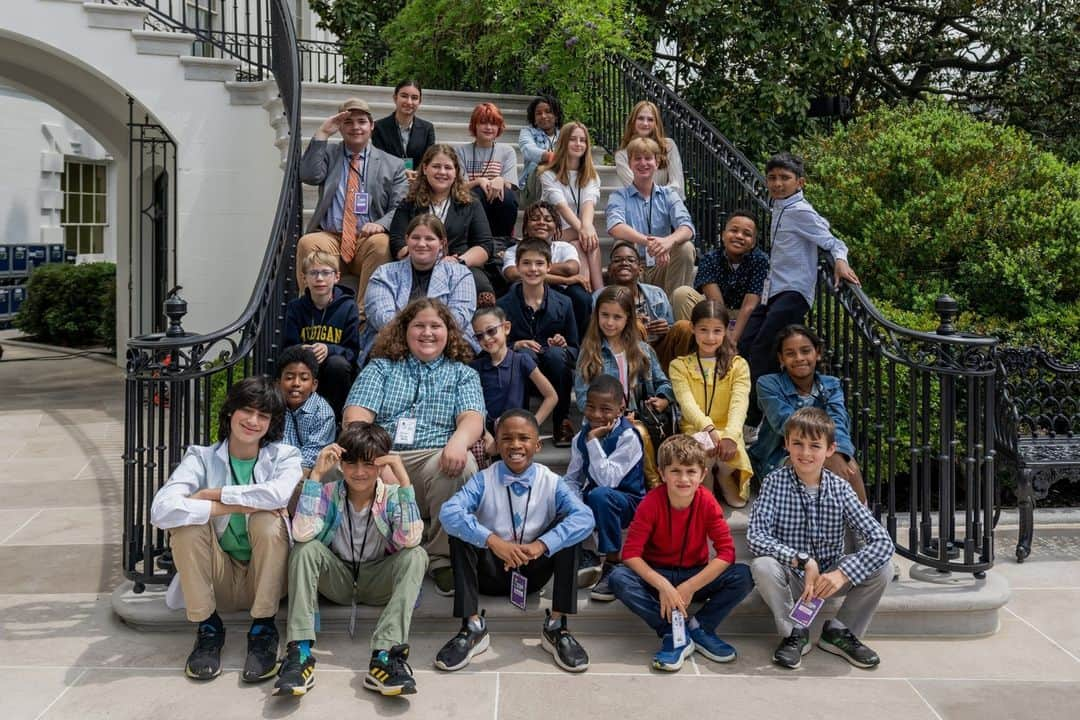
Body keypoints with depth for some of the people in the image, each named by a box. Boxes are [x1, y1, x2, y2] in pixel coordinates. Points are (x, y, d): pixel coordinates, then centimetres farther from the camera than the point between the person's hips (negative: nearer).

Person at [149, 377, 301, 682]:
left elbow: (279, 494, -31)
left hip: (266, 578, -1)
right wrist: (237, 506, -28)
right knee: (187, 523, -23)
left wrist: (214, 493, -23)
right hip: (218, 580, 1)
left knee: (267, 519, -28)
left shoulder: (284, 457, -5)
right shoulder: (202, 457, -5)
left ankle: (263, 630, -15)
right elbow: (162, 509, -25)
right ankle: (208, 627, -9)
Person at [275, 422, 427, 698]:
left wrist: (403, 480, -32)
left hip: (377, 581, 0)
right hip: (337, 579, 1)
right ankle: (299, 652, -31)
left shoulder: (392, 495, -12)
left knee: (416, 556, -27)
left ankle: (386, 653, -37)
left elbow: (410, 540, -30)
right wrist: (316, 474, -29)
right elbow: (302, 533, -29)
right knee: (305, 549, -26)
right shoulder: (329, 493, -11)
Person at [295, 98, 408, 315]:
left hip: (368, 239, -1)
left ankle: (365, 312, -30)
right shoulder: (327, 154, 20)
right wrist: (322, 134, 1)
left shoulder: (392, 165, 16)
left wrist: (381, 224, -16)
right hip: (329, 237, 1)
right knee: (307, 243, -31)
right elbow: (309, 176, -1)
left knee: (382, 244, -35)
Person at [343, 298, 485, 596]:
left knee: (462, 465, -36)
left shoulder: (463, 374, 22)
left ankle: (443, 559, -16)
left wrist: (458, 442, -23)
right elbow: (356, 415, 7)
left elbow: (472, 418, 3)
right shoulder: (381, 368, 22)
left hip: (435, 459, 0)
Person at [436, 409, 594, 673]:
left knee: (568, 528, -21)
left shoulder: (552, 482, -7)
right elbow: (449, 512, -27)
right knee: (460, 534, -25)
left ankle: (556, 627, -17)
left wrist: (541, 545, -36)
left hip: (533, 571, 1)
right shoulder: (483, 481, -9)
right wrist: (493, 541, -39)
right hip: (491, 571, 0)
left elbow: (585, 517, -24)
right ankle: (472, 627, -20)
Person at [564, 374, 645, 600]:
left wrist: (593, 441, -28)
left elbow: (607, 481, -29)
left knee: (600, 495, -38)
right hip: (593, 502, 6)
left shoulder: (628, 437, -18)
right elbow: (572, 480, 1)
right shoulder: (582, 437, 1)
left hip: (629, 504, -6)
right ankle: (584, 560, -2)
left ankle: (613, 563, -19)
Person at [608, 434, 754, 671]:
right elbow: (630, 553, -21)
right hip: (656, 576, -1)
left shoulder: (707, 503, -14)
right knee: (618, 578, -31)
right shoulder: (651, 503, -18)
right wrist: (663, 586, -32)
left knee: (744, 576, -24)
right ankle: (673, 633, -24)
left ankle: (699, 627, -11)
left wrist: (689, 587, -25)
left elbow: (726, 551, -19)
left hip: (696, 577, 1)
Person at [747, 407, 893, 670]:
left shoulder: (839, 489, -9)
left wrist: (842, 574, -29)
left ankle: (839, 632, 3)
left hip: (830, 577, 2)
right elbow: (755, 536, -24)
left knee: (882, 567, -20)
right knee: (762, 566, -33)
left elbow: (882, 541, -16)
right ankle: (794, 633, -6)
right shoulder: (775, 482, -13)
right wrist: (803, 560, -34)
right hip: (790, 577, -2)